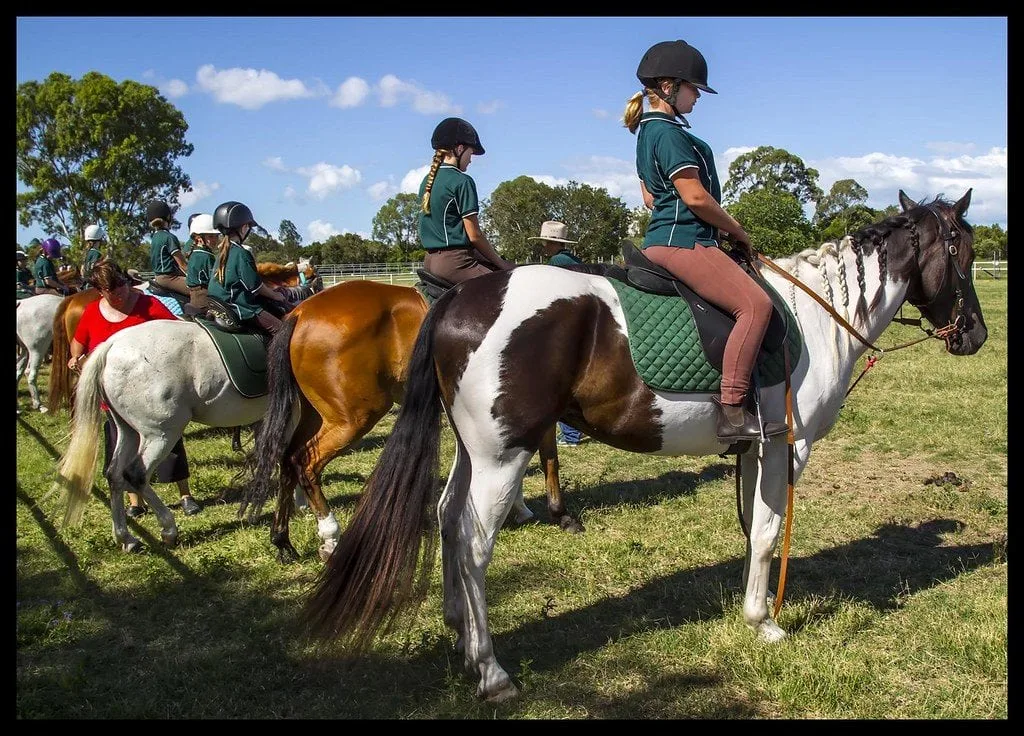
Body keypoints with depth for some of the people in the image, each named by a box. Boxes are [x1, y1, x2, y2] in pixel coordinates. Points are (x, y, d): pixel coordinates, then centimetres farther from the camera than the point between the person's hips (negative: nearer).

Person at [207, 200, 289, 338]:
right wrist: (276, 296, 5)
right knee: (279, 327, -13)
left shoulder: (223, 251, 10)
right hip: (239, 308, -10)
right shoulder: (241, 254, -17)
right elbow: (256, 287, -13)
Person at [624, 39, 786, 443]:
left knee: (752, 301, 18)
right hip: (682, 242, -11)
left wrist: (722, 229, 22)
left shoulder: (649, 130, 19)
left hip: (664, 238, 11)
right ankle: (731, 411, -24)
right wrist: (737, 232, -4)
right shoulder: (669, 132, -13)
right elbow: (695, 196, -19)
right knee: (755, 304, -21)